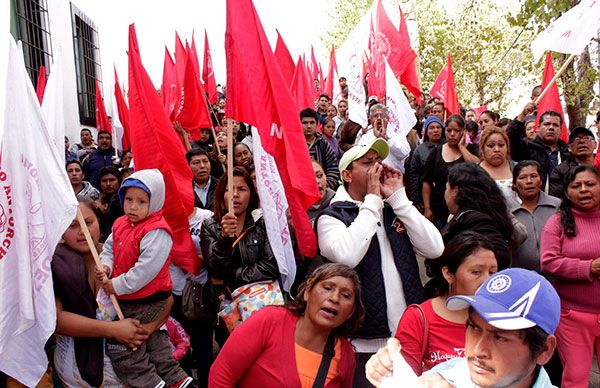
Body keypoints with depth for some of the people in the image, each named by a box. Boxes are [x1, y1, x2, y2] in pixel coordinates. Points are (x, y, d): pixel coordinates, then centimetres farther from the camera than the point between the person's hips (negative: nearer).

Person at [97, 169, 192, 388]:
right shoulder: (121, 224, 4)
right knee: (152, 342, 21)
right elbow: (109, 248, 14)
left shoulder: (156, 231, -24)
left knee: (119, 347, -1)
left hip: (146, 301, -9)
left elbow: (146, 268, -29)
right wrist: (105, 265, -8)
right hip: (127, 299, 9)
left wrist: (118, 285, -22)